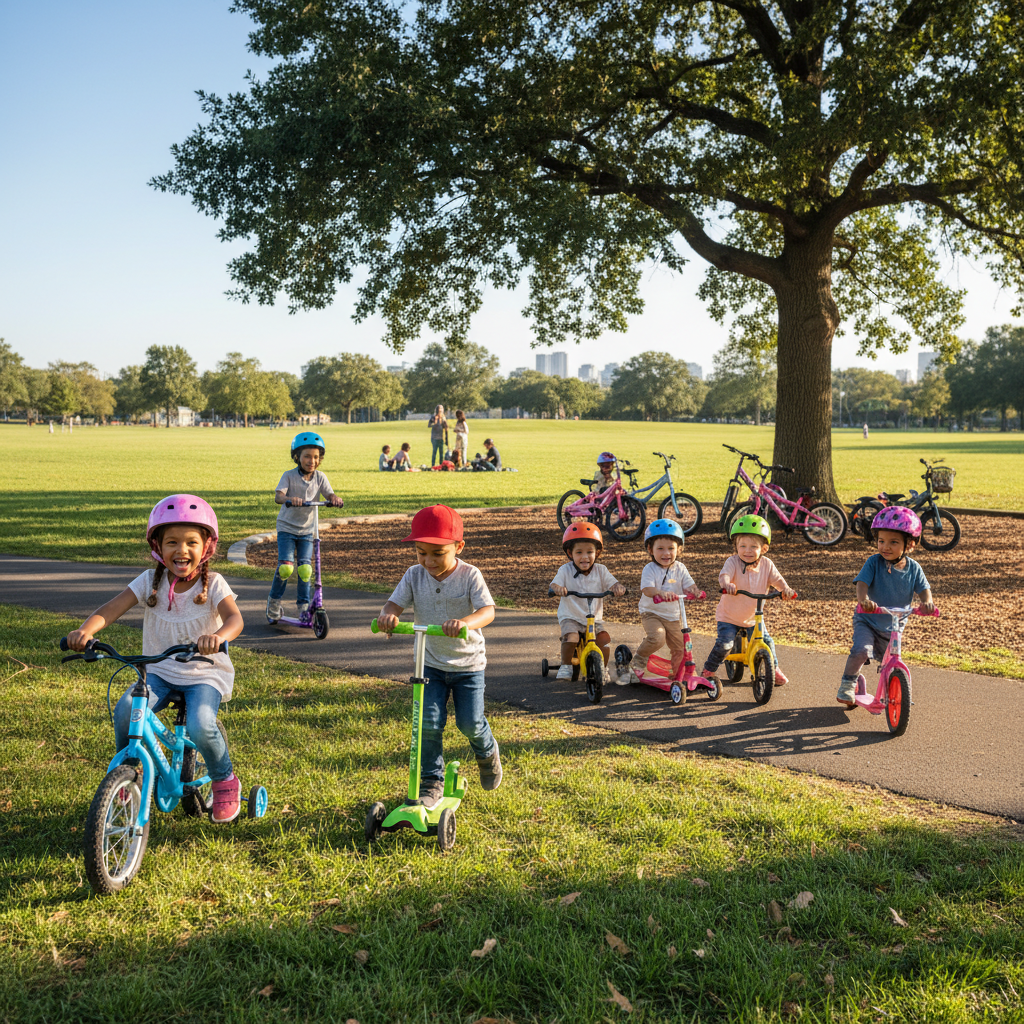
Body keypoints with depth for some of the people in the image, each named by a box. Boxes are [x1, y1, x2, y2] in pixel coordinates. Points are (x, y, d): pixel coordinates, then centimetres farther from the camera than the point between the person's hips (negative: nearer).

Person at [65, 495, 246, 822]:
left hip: (204, 674, -3)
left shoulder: (213, 584, -10)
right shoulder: (150, 581, -3)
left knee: (200, 726, -29)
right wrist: (85, 630, -36)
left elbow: (234, 618, -26)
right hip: (158, 672, 3)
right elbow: (111, 609, -14)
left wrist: (217, 636, -51)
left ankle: (225, 782, 1)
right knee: (125, 711, -24)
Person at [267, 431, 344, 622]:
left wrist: (335, 499, -35)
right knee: (286, 566, -14)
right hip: (287, 527, -2)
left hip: (307, 529, 3)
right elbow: (278, 496, -23)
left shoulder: (320, 477, -1)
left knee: (305, 567, -8)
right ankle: (274, 600, 10)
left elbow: (329, 494, -11)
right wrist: (290, 499, -46)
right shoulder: (289, 476, -10)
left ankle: (303, 604, 7)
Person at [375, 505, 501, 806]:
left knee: (470, 722, 0)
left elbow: (488, 611, -27)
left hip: (468, 663, -2)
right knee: (429, 723, -7)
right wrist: (387, 615, -40)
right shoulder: (414, 575, -6)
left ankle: (487, 752, 35)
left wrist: (464, 622, -49)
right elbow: (395, 603, -14)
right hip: (430, 663, 2)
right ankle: (432, 782, 10)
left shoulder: (469, 575, -16)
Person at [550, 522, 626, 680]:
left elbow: (612, 584, -8)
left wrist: (618, 588, -33)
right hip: (570, 618, -2)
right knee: (570, 637, -30)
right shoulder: (565, 570, -5)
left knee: (604, 639, -21)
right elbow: (554, 585, -16)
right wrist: (557, 589, -41)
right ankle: (566, 666, -5)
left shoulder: (600, 570, 1)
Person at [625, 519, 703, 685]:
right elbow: (647, 589, -26)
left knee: (680, 648, 7)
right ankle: (639, 659, -4)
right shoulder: (650, 569, -11)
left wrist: (694, 590, -29)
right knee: (657, 637, -30)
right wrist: (661, 592, -46)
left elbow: (688, 585, -4)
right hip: (652, 614, -5)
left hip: (674, 616, 5)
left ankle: (677, 674, 30)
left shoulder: (679, 568, 2)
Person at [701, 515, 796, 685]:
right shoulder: (733, 562, -19)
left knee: (767, 642, 0)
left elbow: (776, 579, -15)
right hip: (729, 616, -3)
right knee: (724, 645, -15)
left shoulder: (766, 564, -7)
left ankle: (774, 669, 28)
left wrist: (785, 588, -39)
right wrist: (727, 584, -60)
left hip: (753, 617, 4)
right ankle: (708, 671, 8)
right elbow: (724, 575, -36)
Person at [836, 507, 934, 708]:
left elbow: (923, 589, -11)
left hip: (894, 626, 4)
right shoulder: (874, 562, -15)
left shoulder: (913, 568, -5)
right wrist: (863, 599, -48)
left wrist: (927, 601, -36)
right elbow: (862, 583, -25)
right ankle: (848, 683, -6)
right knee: (861, 650, -29)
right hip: (867, 621, -3)